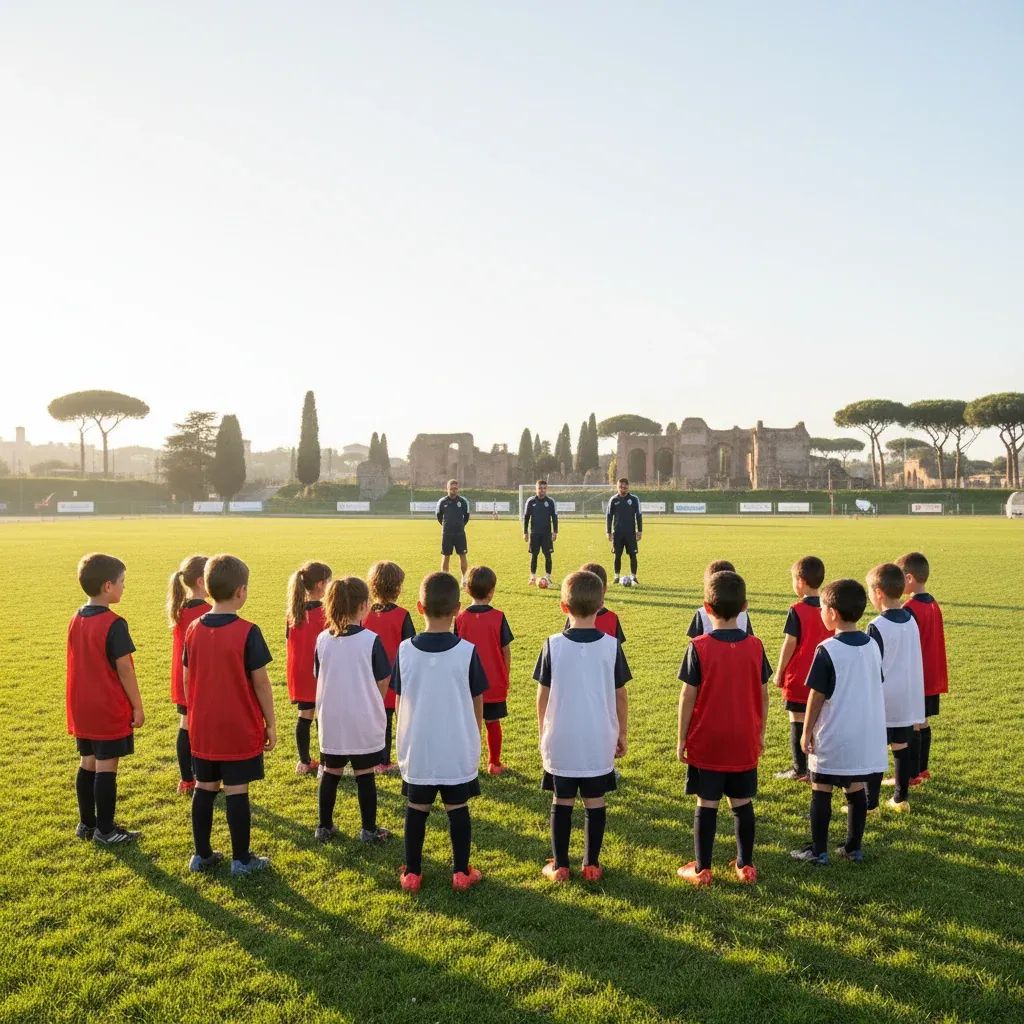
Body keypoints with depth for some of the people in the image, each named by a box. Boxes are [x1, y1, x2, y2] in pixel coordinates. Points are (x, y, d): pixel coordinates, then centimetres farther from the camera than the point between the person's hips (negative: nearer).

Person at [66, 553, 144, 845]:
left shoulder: (75, 620, 5)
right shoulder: (114, 624, -18)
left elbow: (81, 664, 12)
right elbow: (124, 669, -16)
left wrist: (80, 702, 20)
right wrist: (137, 706, -8)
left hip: (82, 708, 8)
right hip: (109, 709, -8)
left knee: (87, 763, 15)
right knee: (106, 767, 0)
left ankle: (87, 823, 25)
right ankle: (105, 830, 8)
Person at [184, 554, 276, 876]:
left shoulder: (193, 630, 0)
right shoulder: (247, 632, -15)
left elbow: (187, 680, 6)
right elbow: (260, 683, -12)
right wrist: (271, 723, -2)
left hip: (203, 729, 5)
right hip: (240, 729, -5)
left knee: (204, 788, 14)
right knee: (236, 791, 3)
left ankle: (202, 855, 24)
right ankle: (241, 859, 12)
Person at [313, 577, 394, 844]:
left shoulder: (322, 639, -4)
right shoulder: (370, 640, -13)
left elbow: (319, 678, 5)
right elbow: (382, 682, -6)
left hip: (330, 721, 3)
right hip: (364, 722, -3)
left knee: (330, 773, 15)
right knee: (364, 774, 7)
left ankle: (324, 827, 24)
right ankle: (369, 830, 16)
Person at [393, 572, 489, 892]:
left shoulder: (405, 650, -8)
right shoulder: (466, 651, -12)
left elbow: (399, 702, 1)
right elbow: (477, 704, -3)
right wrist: (473, 737, 14)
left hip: (416, 749, 1)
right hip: (458, 749, -1)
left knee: (416, 809, 13)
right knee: (458, 809, 11)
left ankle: (412, 873, 21)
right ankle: (461, 872, 19)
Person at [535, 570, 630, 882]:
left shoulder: (553, 645, -9)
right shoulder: (611, 645, -7)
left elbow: (543, 695, -2)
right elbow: (620, 695, 0)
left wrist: (543, 733, 11)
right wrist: (622, 734, 13)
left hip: (560, 741, -1)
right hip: (599, 742, 1)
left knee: (561, 803, 10)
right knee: (595, 803, 11)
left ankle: (560, 866, 17)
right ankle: (592, 864, 19)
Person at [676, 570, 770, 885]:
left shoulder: (699, 648, -13)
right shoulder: (755, 646, -3)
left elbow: (688, 697, -10)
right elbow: (763, 695, 3)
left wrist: (681, 738, -1)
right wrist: (760, 733, 15)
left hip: (706, 743, -3)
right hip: (744, 744, 3)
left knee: (707, 805, 6)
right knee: (742, 804, 13)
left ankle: (702, 869, 13)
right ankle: (745, 866, 22)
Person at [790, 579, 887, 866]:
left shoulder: (827, 650, -16)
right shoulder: (872, 646, 2)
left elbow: (817, 696, -13)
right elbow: (876, 688, 11)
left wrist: (806, 732, -3)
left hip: (833, 736, -6)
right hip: (866, 734, 6)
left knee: (821, 790, 5)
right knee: (856, 789, 14)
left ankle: (818, 851, 11)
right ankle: (853, 848, 21)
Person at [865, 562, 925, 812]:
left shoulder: (877, 626, -17)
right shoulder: (911, 621, 5)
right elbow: (911, 661, 13)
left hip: (883, 701, -7)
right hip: (908, 698, 7)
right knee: (902, 747, 14)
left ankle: (870, 803, 4)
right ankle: (901, 798, 22)